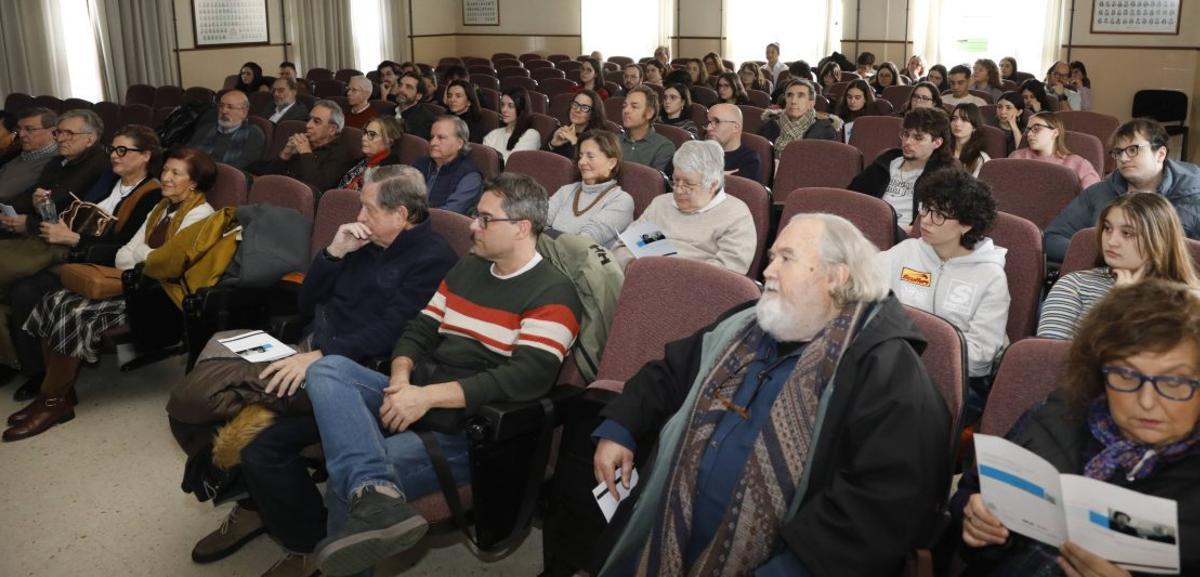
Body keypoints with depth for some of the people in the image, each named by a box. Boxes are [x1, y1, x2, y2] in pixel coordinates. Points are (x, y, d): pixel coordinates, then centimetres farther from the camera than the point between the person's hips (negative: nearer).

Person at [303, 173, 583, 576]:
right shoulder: (466, 269, 18)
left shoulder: (552, 294, -9)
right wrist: (401, 380, -8)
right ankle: (374, 494, -39)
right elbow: (419, 331, 16)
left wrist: (427, 396, -25)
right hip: (417, 399, 9)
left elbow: (528, 377, -22)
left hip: (472, 426, -8)